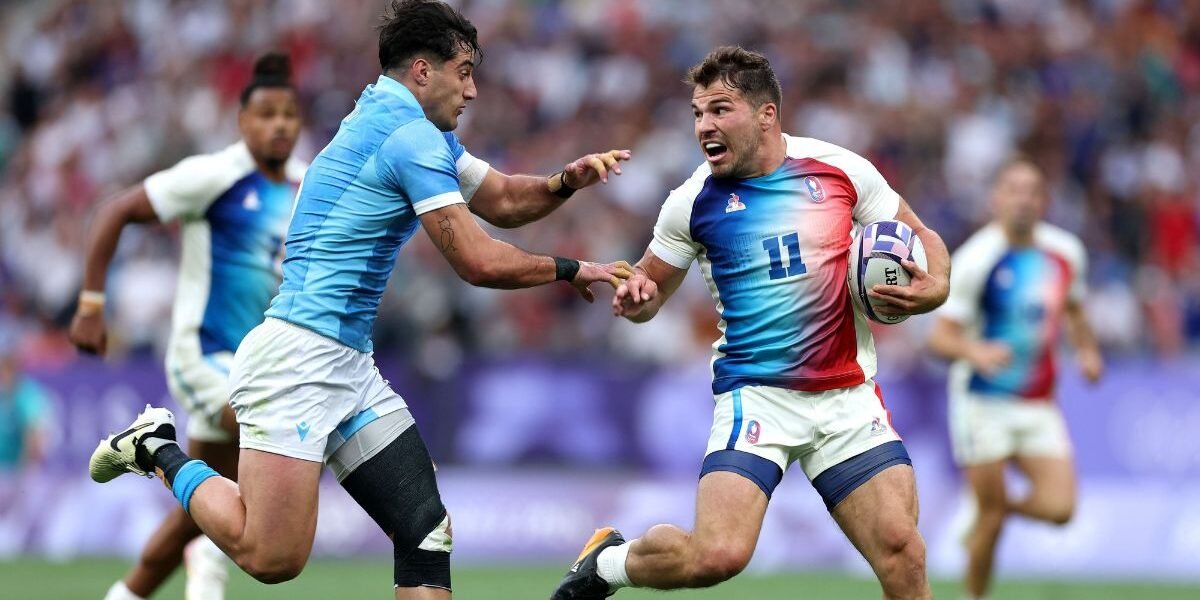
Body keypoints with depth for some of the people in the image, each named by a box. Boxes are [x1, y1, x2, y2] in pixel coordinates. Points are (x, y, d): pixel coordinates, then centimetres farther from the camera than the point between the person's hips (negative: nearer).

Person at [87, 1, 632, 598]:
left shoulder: (420, 131, 18)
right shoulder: (411, 135, -12)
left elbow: (501, 199, 28)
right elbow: (480, 263, -15)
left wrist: (565, 180, 8)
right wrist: (569, 270, 0)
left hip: (350, 368, 11)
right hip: (299, 357, -11)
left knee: (426, 533, 1)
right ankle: (160, 450, 7)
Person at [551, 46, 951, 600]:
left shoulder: (842, 170, -1)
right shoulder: (694, 202, -2)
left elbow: (921, 238, 12)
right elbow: (650, 289, 11)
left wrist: (933, 289, -9)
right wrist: (634, 294, -13)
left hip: (848, 395, 2)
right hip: (756, 393, -2)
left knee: (902, 553, -12)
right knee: (717, 555, -20)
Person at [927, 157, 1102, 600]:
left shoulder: (1066, 252, 4)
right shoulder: (976, 259, -13)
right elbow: (941, 336, -14)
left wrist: (1087, 350, 7)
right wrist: (977, 352, -34)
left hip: (1038, 405, 5)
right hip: (983, 402, -5)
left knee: (1058, 507, -9)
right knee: (991, 517, -7)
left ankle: (988, 512, 22)